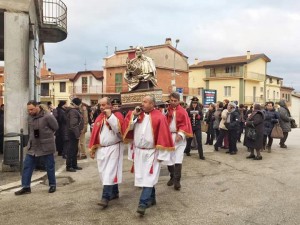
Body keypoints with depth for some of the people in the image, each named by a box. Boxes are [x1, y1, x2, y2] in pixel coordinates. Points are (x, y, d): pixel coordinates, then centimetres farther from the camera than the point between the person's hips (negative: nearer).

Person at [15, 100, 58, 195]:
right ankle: (26, 187, 14)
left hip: (46, 146, -6)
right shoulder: (30, 117, 5)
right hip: (33, 146, 6)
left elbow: (55, 127, -7)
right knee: (27, 166, 4)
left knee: (50, 167, 7)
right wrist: (32, 138, 7)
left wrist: (46, 135, -3)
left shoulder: (47, 116, -16)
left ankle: (52, 185, 23)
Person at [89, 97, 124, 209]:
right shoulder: (99, 118, 11)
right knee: (104, 172, 12)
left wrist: (110, 116, -21)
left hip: (114, 148, -6)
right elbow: (94, 133, 12)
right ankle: (114, 192, 27)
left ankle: (105, 197, -10)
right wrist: (92, 149, 10)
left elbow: (119, 128, -22)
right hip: (101, 148, 7)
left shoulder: (117, 115, -6)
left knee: (109, 173, -10)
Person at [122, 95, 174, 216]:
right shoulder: (138, 114, 4)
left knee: (148, 178, -7)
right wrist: (133, 115, -12)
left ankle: (143, 203, -7)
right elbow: (127, 127, 1)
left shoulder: (159, 117, -12)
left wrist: (161, 154, -13)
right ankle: (151, 198, 28)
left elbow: (164, 136, -12)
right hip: (139, 151, 6)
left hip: (151, 153, -5)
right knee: (145, 177, 14)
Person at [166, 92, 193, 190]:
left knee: (178, 159, -9)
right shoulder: (167, 110, 4)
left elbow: (185, 124, -9)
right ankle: (172, 177, 25)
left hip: (179, 137, -4)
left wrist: (180, 134, -21)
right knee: (169, 159, 9)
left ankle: (177, 180, -5)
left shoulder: (182, 111, -5)